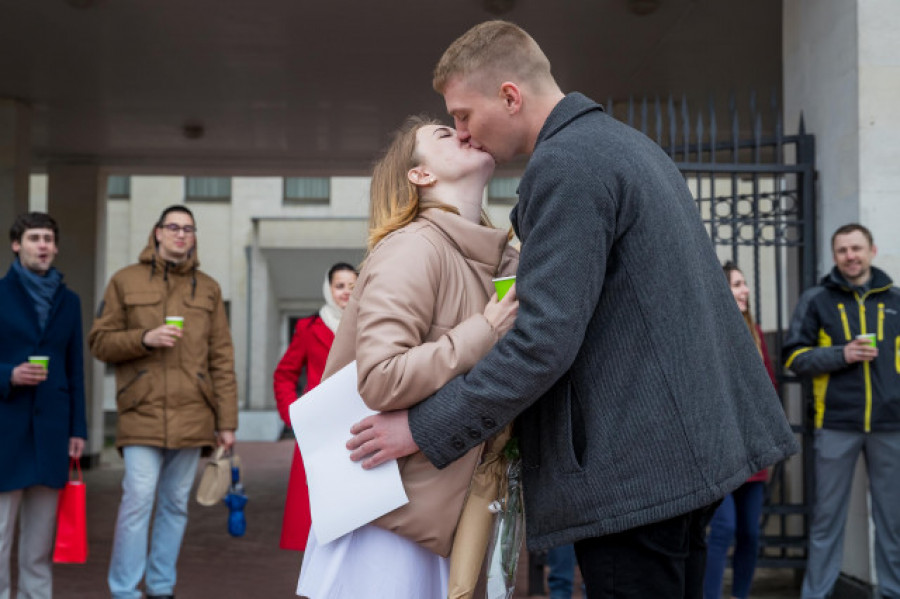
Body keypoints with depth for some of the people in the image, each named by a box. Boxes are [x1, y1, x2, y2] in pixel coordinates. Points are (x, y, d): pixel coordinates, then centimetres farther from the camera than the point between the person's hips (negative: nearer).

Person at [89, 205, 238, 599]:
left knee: (175, 505, 8)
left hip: (192, 417, 3)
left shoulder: (208, 289, 12)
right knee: (138, 501, -9)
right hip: (142, 414, -2)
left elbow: (222, 359, 10)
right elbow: (99, 341, 6)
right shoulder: (125, 281, 7)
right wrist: (144, 339, -13)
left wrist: (226, 421, 4)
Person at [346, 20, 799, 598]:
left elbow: (544, 339, -22)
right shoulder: (629, 142, 16)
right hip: (693, 442, 10)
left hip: (637, 468, -10)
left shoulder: (564, 165, -16)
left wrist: (423, 428, -15)